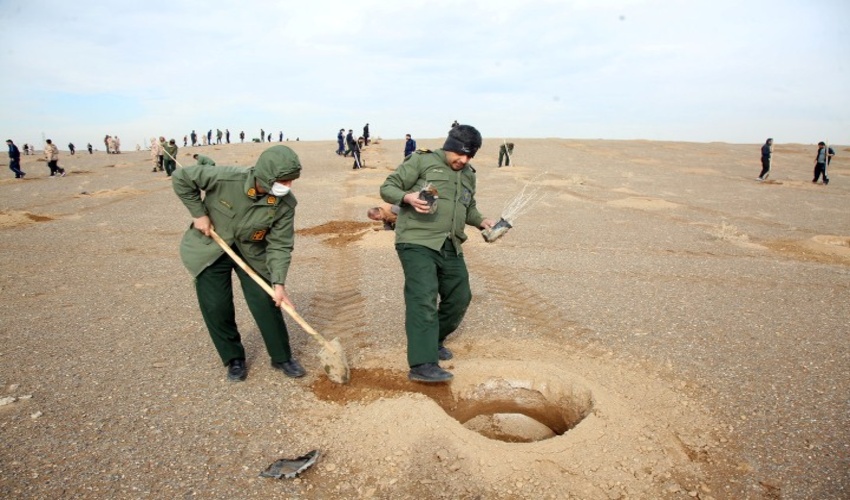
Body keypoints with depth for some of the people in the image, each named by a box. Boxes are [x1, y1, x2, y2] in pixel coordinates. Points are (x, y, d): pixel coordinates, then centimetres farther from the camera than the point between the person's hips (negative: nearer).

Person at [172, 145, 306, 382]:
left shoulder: (285, 204, -23)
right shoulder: (226, 177, -31)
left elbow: (280, 246, -18)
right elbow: (181, 178, -16)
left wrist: (279, 283, -26)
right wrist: (199, 213, -16)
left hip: (252, 252, 1)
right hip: (210, 249, -1)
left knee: (267, 304, -2)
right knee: (216, 308, 1)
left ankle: (282, 358, 16)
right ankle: (234, 359, 22)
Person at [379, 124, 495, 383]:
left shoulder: (468, 175, 20)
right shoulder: (422, 161, -1)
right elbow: (387, 188, -2)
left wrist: (481, 221, 11)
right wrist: (408, 197, -23)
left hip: (450, 248, 8)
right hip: (417, 243, -7)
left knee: (459, 297, 13)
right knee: (423, 299, -17)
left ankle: (434, 340, 36)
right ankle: (422, 365, -18)